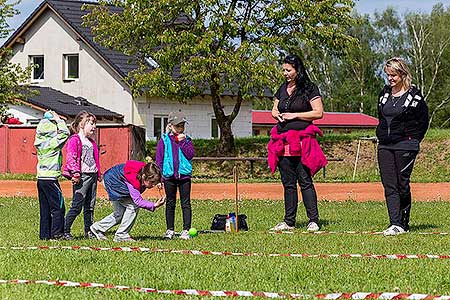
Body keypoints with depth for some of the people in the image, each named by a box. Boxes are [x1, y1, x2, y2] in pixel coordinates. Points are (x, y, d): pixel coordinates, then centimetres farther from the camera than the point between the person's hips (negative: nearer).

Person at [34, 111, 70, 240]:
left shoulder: (40, 142, 6)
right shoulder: (53, 143, -14)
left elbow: (40, 131, 25)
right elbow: (65, 133, -15)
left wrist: (49, 120, 12)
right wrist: (58, 120, -5)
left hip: (41, 178, 8)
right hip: (50, 179, -8)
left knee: (45, 208, 11)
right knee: (58, 206, -1)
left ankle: (44, 234, 12)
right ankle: (56, 233, -3)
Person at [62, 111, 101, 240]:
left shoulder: (91, 142, 19)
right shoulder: (74, 140, -8)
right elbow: (71, 158, -16)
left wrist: (98, 174, 20)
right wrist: (75, 173, -23)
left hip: (92, 175, 8)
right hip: (82, 176, -8)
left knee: (90, 206, 11)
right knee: (77, 206, -9)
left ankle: (89, 231, 17)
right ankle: (65, 230, -5)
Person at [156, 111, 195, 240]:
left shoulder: (187, 140, 7)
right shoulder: (164, 140, 4)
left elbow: (190, 155, -6)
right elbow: (159, 159, 4)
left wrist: (182, 142, -12)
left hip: (184, 175, 0)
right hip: (169, 176, 0)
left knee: (185, 203, 0)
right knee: (170, 203, 9)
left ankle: (186, 230, 3)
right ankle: (170, 230, 16)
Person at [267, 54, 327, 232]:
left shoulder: (309, 89, -3)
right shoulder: (282, 89, 17)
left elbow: (318, 113, -9)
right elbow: (274, 110, 26)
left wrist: (294, 115, -11)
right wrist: (278, 115, 2)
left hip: (302, 141, -7)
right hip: (283, 141, 7)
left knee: (305, 181, -9)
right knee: (288, 183, 9)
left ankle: (313, 221, -6)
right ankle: (289, 222, 13)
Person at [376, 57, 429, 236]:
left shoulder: (414, 95, -6)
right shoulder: (384, 94, 11)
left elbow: (423, 121, 0)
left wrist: (413, 139, -2)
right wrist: (381, 135, 14)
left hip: (405, 146, -5)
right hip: (385, 146, 5)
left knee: (402, 184, 0)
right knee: (389, 186, -4)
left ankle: (404, 223, 11)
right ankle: (395, 224, -8)